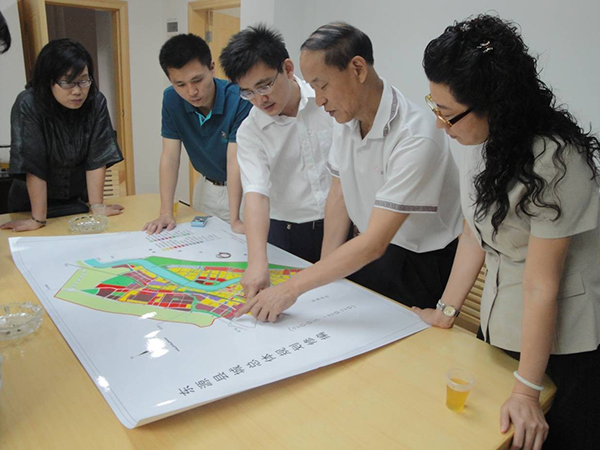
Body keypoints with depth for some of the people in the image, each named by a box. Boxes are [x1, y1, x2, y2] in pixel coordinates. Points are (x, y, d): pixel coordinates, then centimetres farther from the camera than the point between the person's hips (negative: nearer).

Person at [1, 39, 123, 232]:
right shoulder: (28, 105, -22)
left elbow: (97, 157, -14)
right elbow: (33, 164, -24)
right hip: (33, 202, -2)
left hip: (79, 200, 2)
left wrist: (97, 207, -16)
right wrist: (38, 219, -23)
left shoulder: (96, 102, -15)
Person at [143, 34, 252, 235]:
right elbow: (170, 156, -12)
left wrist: (234, 220, -31)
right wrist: (166, 213, -19)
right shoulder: (171, 99, -11)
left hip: (243, 187, -4)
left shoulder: (239, 99, -26)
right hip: (207, 186, 4)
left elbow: (235, 160, -27)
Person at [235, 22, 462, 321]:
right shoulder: (345, 117, -6)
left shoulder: (416, 137, -29)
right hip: (368, 252, 6)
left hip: (423, 265, -5)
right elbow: (339, 194, 3)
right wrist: (325, 271, 0)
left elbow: (374, 243, -31)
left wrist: (292, 288, -29)